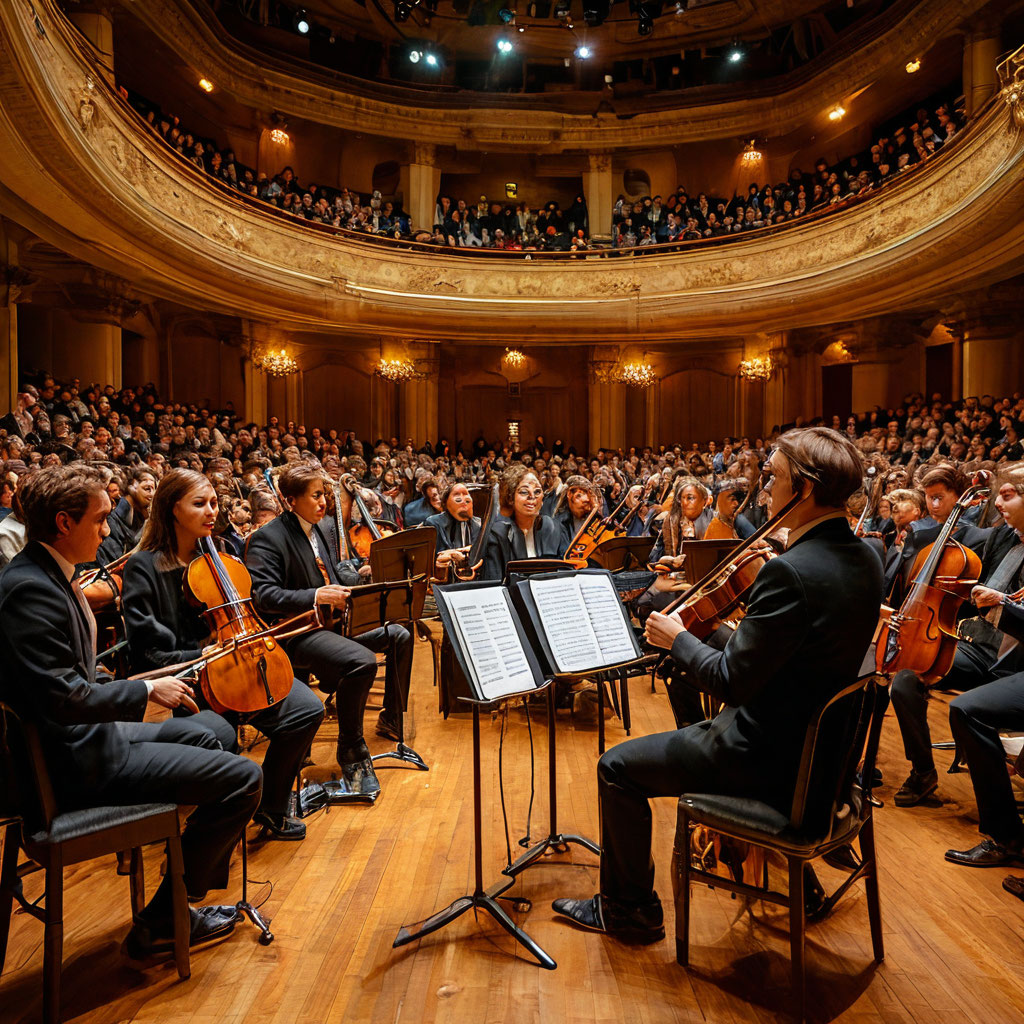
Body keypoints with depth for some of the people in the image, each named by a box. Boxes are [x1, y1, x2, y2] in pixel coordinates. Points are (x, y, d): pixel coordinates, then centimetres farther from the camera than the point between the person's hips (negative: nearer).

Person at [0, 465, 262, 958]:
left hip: (77, 736, 11)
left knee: (202, 736, 28)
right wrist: (147, 689, -18)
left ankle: (199, 880, 35)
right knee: (244, 777, -13)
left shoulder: (41, 573, 8)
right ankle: (160, 922, 4)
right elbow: (63, 698, -28)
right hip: (75, 762, -11)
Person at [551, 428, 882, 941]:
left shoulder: (791, 572, -29)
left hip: (772, 761, -9)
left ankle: (629, 908, 21)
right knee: (699, 729, 34)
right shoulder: (864, 561, 0)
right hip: (819, 743, 9)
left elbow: (731, 682, -25)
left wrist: (677, 638, -10)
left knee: (617, 767, 4)